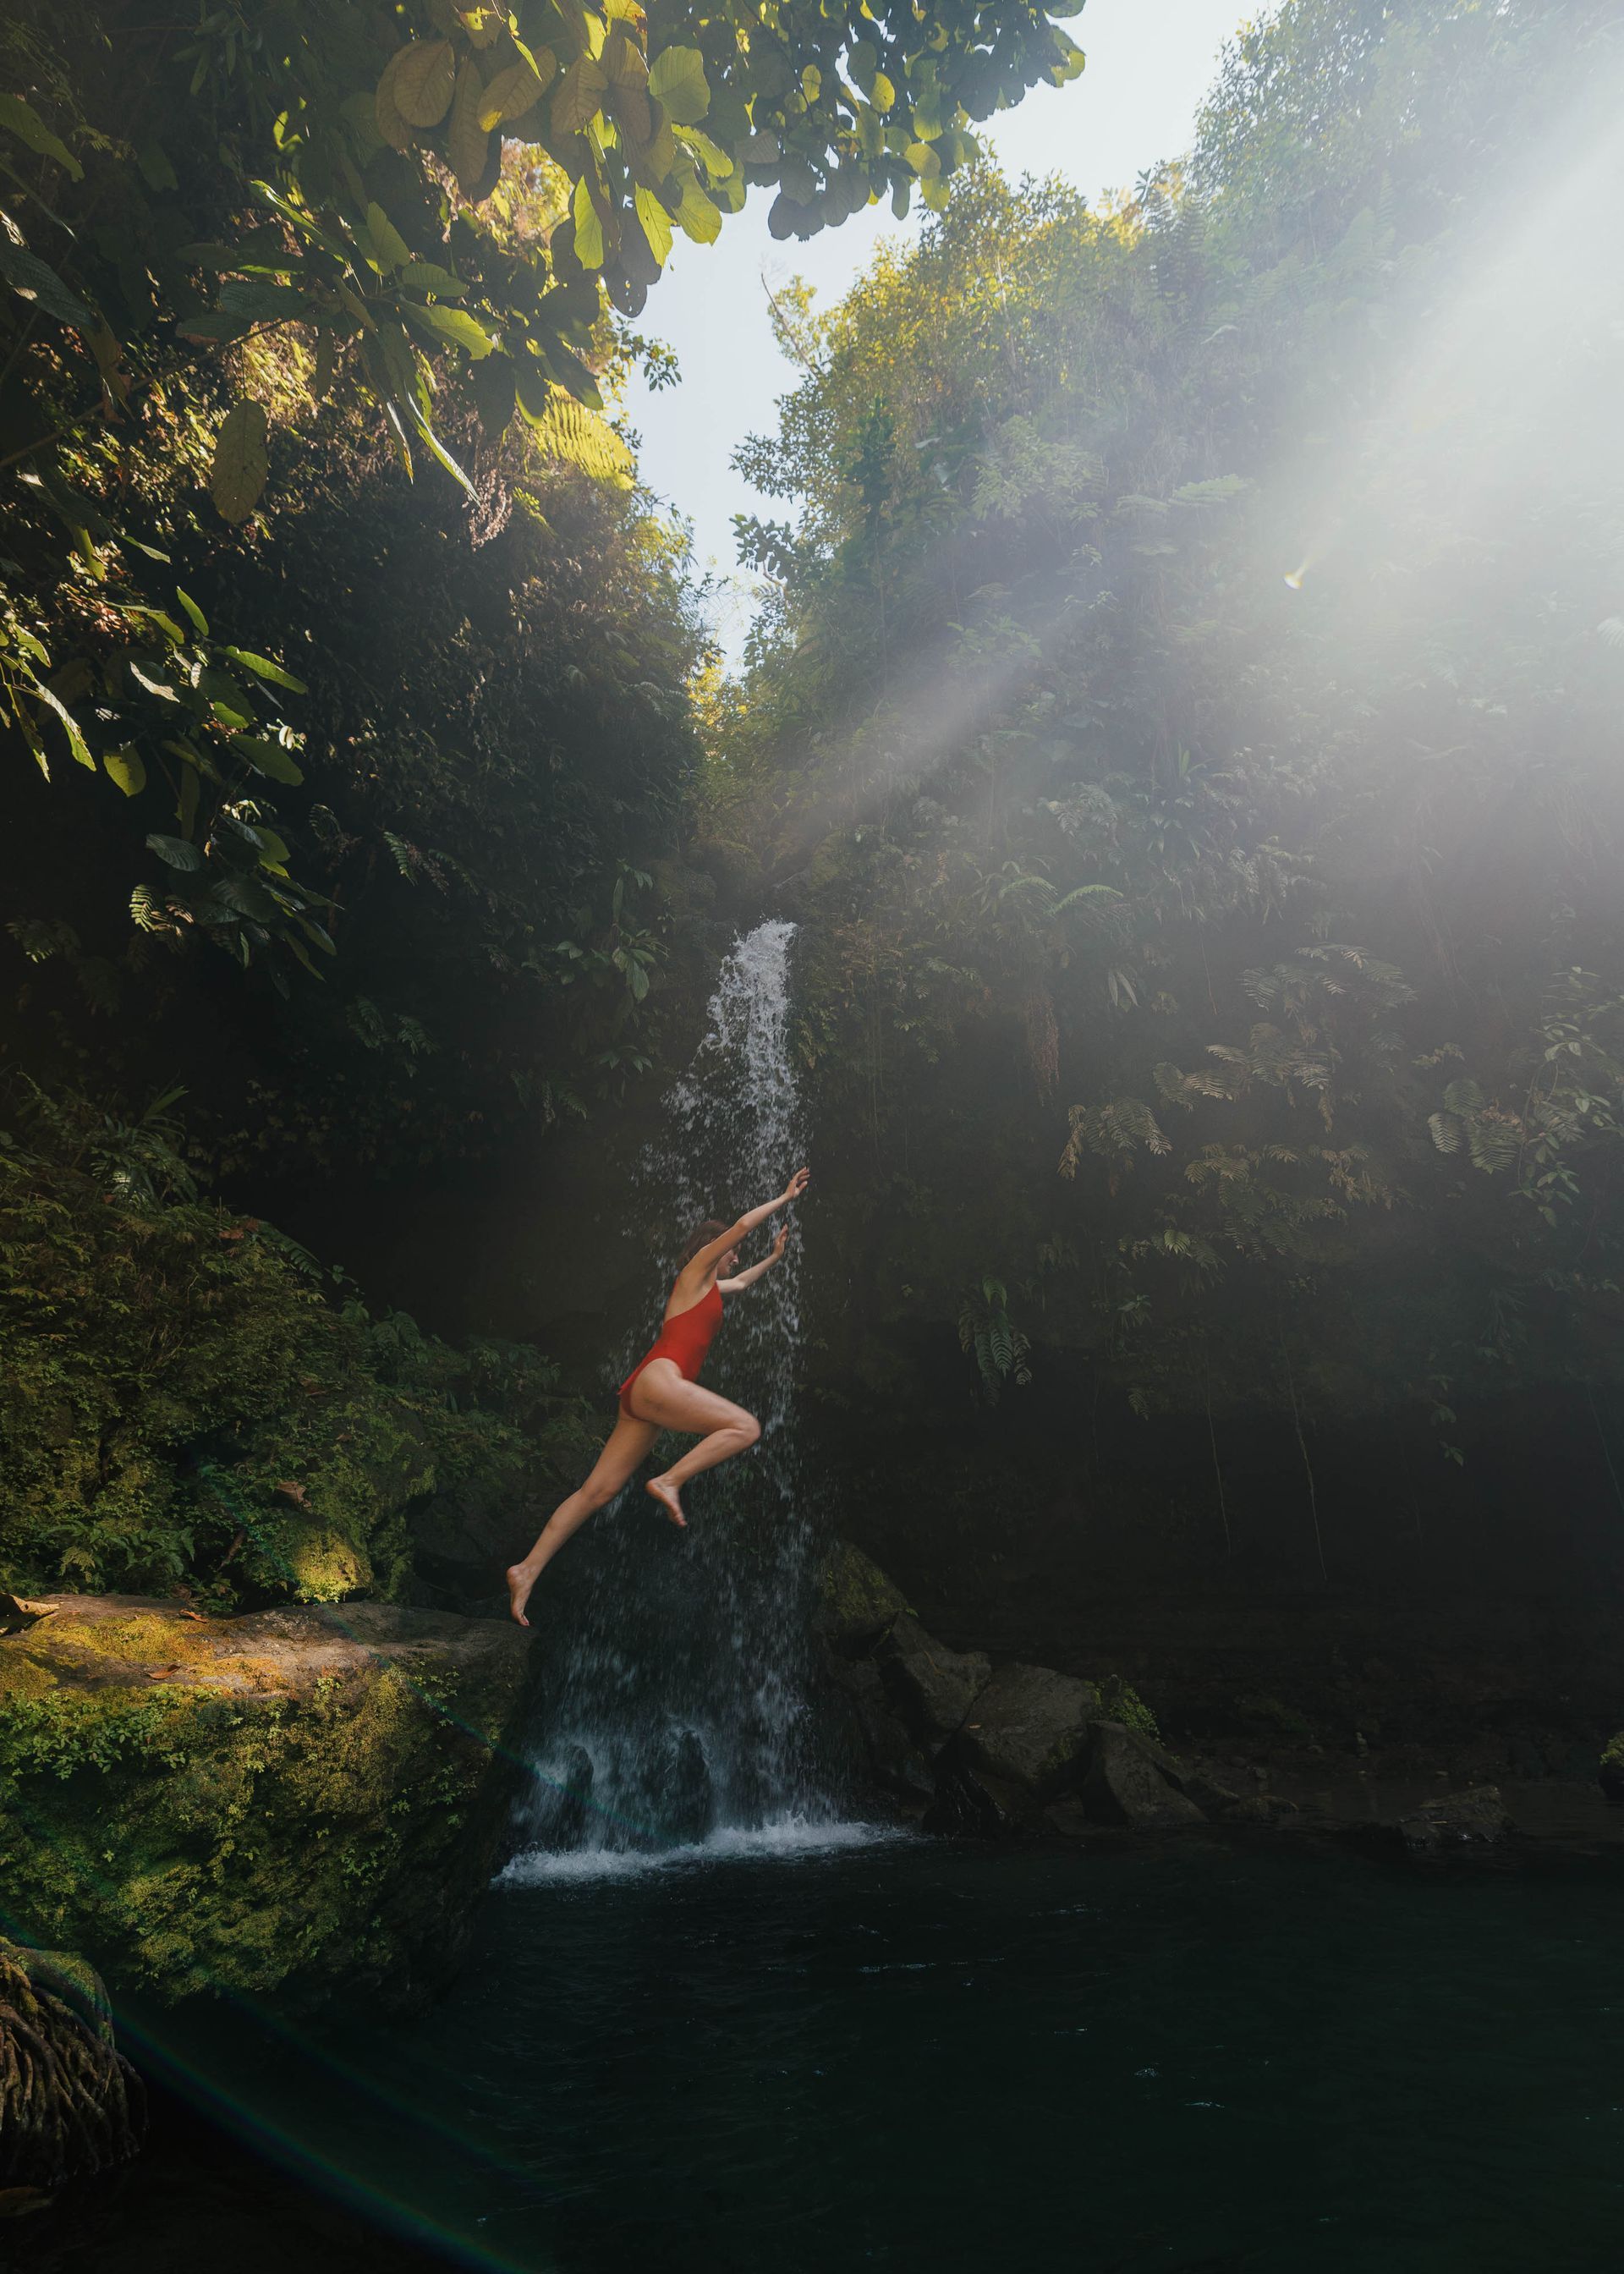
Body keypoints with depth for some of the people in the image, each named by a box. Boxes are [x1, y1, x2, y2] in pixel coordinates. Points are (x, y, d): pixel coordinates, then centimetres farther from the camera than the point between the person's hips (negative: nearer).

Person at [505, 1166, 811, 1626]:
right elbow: (741, 1225, -2)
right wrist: (785, 1197, 7)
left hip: (641, 1396, 9)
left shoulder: (711, 1287, 28)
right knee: (746, 1427, -14)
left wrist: (774, 1258, 52)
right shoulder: (695, 1272, 5)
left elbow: (743, 1282, 51)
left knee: (597, 1490, 5)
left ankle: (528, 1569, 3)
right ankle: (669, 1481, -18)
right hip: (657, 1379, -9)